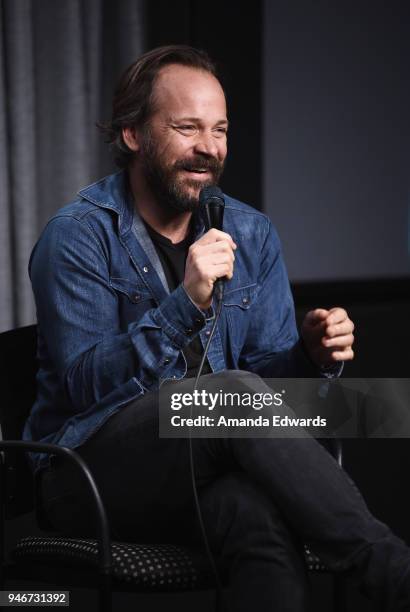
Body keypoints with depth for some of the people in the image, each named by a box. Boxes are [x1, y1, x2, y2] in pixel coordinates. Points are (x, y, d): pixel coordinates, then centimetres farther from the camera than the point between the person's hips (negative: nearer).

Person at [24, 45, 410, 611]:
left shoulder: (251, 235, 10)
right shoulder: (78, 236, -6)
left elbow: (265, 370, 10)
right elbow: (85, 384, -17)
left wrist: (310, 355, -13)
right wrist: (186, 304, -28)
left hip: (212, 467, 4)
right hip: (91, 469, -3)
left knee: (263, 517, -36)